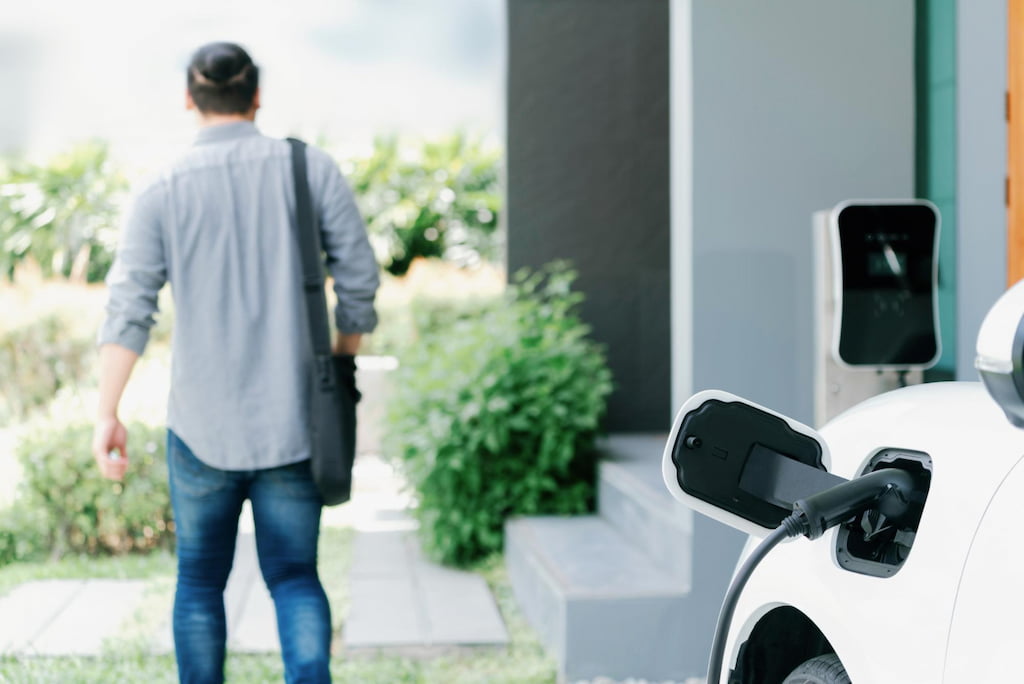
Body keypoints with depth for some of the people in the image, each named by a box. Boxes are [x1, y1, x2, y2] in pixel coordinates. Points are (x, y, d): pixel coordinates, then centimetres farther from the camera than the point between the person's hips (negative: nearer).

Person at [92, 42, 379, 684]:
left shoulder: (163, 191, -2)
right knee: (294, 576, 12)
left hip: (203, 426, 0)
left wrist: (107, 416, -16)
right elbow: (359, 280, -1)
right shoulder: (312, 168, -2)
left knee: (201, 579, 18)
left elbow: (130, 306, -12)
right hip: (293, 424, 0)